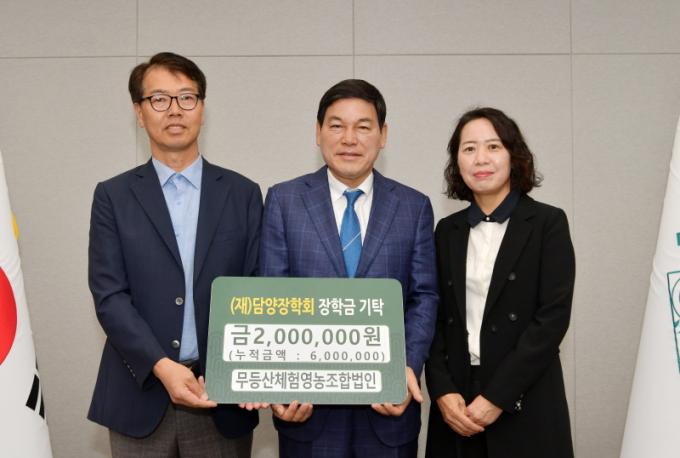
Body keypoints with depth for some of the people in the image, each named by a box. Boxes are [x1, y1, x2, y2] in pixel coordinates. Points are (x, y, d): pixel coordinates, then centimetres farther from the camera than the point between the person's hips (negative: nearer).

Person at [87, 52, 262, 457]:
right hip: (141, 396, 0)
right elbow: (109, 295, -4)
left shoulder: (243, 193, 5)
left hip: (223, 397, 1)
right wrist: (162, 366, -17)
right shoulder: (113, 196, 3)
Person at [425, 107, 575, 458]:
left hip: (524, 406, -3)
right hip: (457, 402, 3)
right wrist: (442, 390, -8)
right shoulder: (447, 230, 8)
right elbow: (435, 318, 6)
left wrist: (497, 397, -14)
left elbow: (553, 317, -10)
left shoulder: (548, 223, -3)